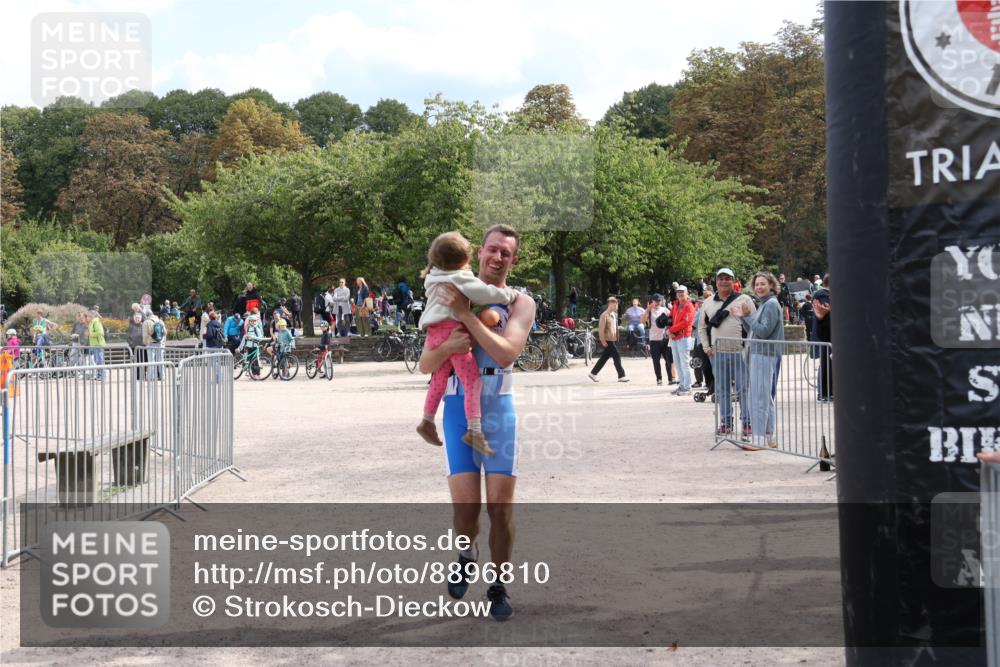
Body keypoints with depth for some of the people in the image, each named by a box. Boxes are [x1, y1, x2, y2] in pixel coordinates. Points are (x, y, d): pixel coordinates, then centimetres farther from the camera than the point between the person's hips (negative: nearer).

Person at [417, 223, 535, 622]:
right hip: (459, 406, 1)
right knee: (465, 507, -7)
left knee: (501, 506, -2)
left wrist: (464, 312, -18)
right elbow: (425, 365, 7)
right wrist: (447, 346, -15)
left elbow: (507, 352, -17)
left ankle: (498, 588, 16)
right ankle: (467, 553, 27)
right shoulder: (452, 298, 9)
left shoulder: (520, 304, 3)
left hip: (500, 408, 0)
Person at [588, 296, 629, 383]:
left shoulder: (614, 314, 12)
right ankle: (621, 376, -2)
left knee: (604, 358, 12)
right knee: (617, 357, -7)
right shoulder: (605, 315, -15)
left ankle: (593, 373, 20)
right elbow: (601, 329, -18)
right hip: (608, 340, -9)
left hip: (612, 339, 9)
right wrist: (603, 341, -18)